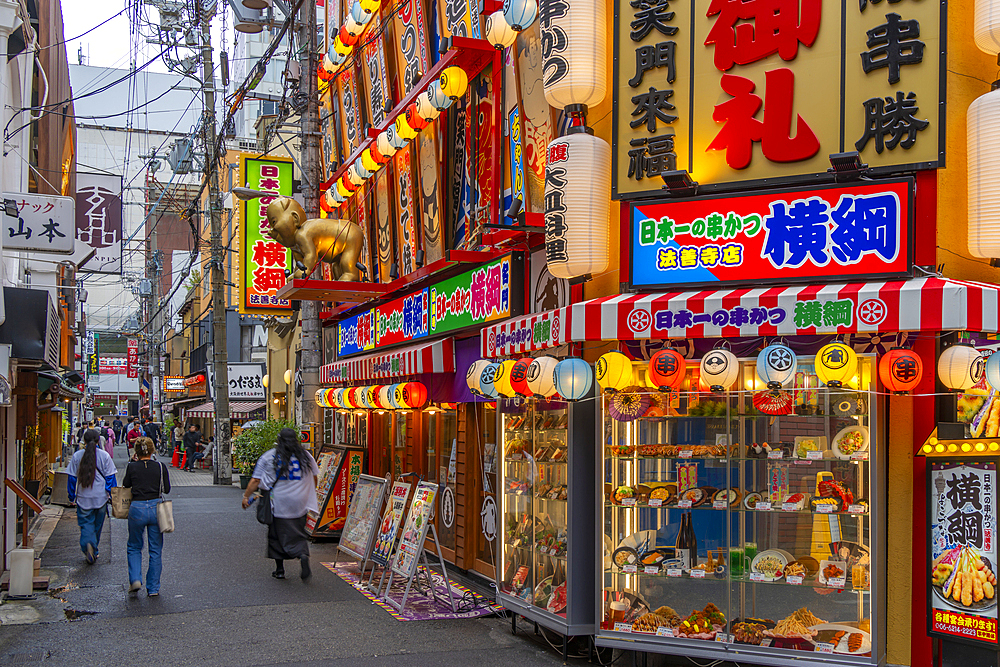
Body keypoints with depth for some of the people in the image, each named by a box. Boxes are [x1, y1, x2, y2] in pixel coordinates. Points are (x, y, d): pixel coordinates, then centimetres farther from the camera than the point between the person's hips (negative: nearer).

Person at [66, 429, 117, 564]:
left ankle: (88, 544, -24)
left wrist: (71, 496, 13)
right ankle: (93, 551, 24)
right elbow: (110, 477, -2)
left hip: (83, 497, 0)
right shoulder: (105, 456, -4)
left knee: (86, 524, 3)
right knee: (97, 525, 15)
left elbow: (72, 478, 3)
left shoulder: (77, 456, -1)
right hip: (101, 497, 0)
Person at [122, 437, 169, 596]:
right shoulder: (160, 467, -5)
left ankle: (135, 579, 2)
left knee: (134, 547, 19)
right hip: (156, 509, 1)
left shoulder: (132, 467, -7)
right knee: (155, 550, 10)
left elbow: (125, 485, 9)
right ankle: (153, 587, 12)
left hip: (137, 509, 0)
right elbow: (167, 489, 2)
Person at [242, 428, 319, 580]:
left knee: (278, 535, 10)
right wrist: (310, 494, 32)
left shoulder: (269, 457, -2)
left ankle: (279, 570, 13)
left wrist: (246, 496, 9)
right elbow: (314, 478, 15)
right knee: (298, 534, 10)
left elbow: (255, 480, -2)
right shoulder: (306, 456, 3)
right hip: (300, 504, 1)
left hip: (279, 503, -1)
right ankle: (303, 555, -17)